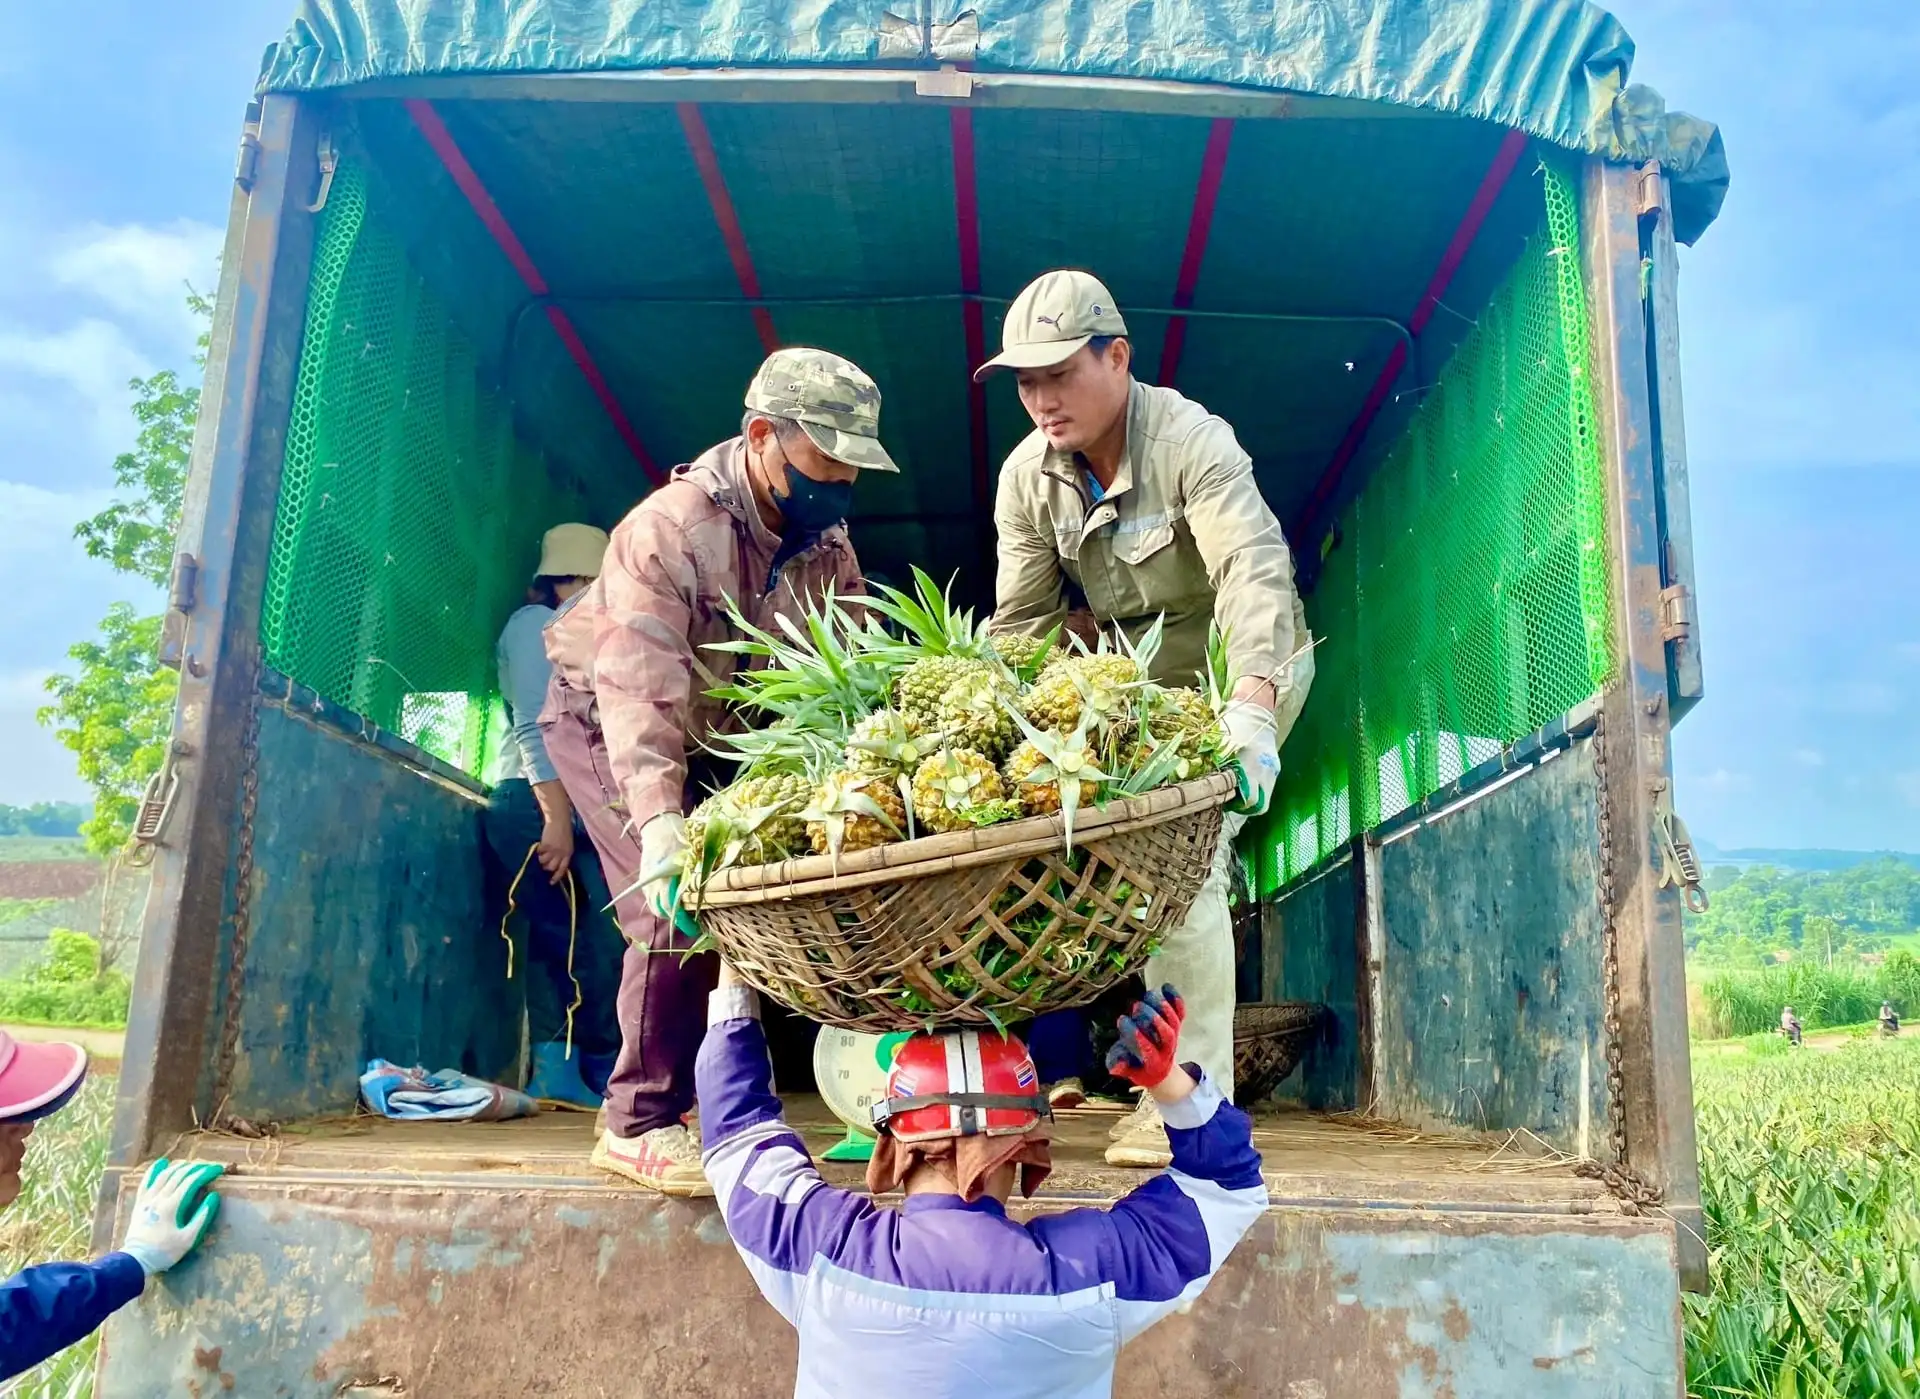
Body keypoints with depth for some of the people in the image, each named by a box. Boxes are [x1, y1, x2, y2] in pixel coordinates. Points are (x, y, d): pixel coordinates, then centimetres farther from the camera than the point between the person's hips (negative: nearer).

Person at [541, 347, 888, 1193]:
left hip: (718, 737, 6)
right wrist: (659, 821, -52)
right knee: (678, 909, -18)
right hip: (602, 717, -6)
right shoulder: (669, 528, -30)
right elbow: (638, 690, -41)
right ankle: (639, 1124, -4)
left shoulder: (827, 544, -9)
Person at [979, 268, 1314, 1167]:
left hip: (1243, 672, -6)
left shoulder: (1189, 440, -27)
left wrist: (1250, 708, -58)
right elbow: (1021, 622, -8)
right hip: (1140, 682, 6)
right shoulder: (1026, 477, -9)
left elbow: (1254, 570, -42)